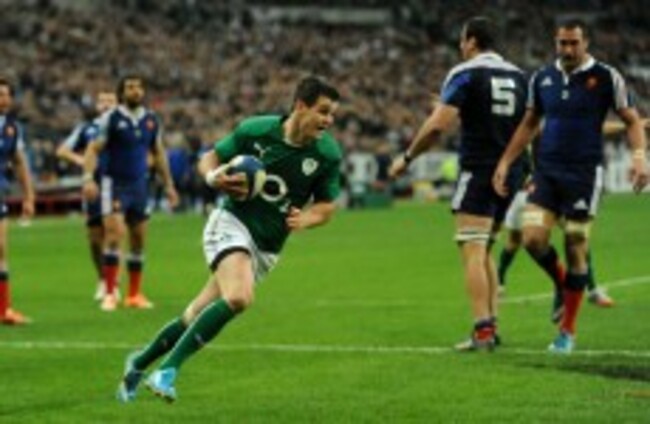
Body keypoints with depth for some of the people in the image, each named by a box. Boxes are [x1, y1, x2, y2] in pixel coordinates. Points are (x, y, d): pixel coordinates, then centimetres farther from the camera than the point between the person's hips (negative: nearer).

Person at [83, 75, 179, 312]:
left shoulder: (151, 120, 7)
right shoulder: (111, 119, -7)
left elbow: (158, 153, 18)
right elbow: (93, 149, -8)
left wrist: (168, 184, 17)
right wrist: (88, 178, -21)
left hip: (139, 185, 5)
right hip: (114, 183, -5)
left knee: (138, 241, 8)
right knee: (114, 234, -18)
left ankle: (134, 295, 17)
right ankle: (109, 294, -13)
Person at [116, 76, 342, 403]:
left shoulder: (328, 153, -7)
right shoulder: (256, 130, -11)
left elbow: (327, 205, 6)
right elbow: (210, 157, 4)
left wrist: (304, 219, -15)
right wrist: (213, 176, -18)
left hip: (266, 249, 4)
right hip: (232, 222, -4)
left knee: (197, 316, 5)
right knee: (239, 297, -31)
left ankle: (140, 363, 29)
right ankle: (168, 369, -23)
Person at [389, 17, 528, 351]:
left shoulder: (465, 74, -7)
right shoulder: (517, 76, 12)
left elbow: (438, 125, -14)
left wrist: (407, 158, -4)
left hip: (478, 171, -7)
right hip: (508, 173, 7)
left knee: (473, 251, -8)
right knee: (484, 251, 18)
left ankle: (482, 331, -16)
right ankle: (491, 325, 15)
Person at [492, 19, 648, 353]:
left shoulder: (606, 77, -4)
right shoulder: (542, 78, 7)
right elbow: (529, 124, 18)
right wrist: (505, 163, 13)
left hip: (584, 173, -3)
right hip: (547, 171, 4)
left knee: (575, 249, -1)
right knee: (533, 239, -11)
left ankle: (568, 331, 11)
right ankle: (562, 284, 22)